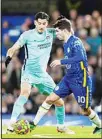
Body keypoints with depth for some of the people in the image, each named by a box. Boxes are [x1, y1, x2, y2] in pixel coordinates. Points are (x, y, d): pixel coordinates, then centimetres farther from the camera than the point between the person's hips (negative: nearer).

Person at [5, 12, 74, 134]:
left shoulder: (51, 33, 3)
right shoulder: (27, 35, -8)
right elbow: (14, 48, -12)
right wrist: (9, 56, -34)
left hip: (42, 74, 5)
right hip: (29, 71, -5)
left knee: (59, 101, 6)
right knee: (25, 92, -34)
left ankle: (61, 126, 28)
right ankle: (11, 124, -38)